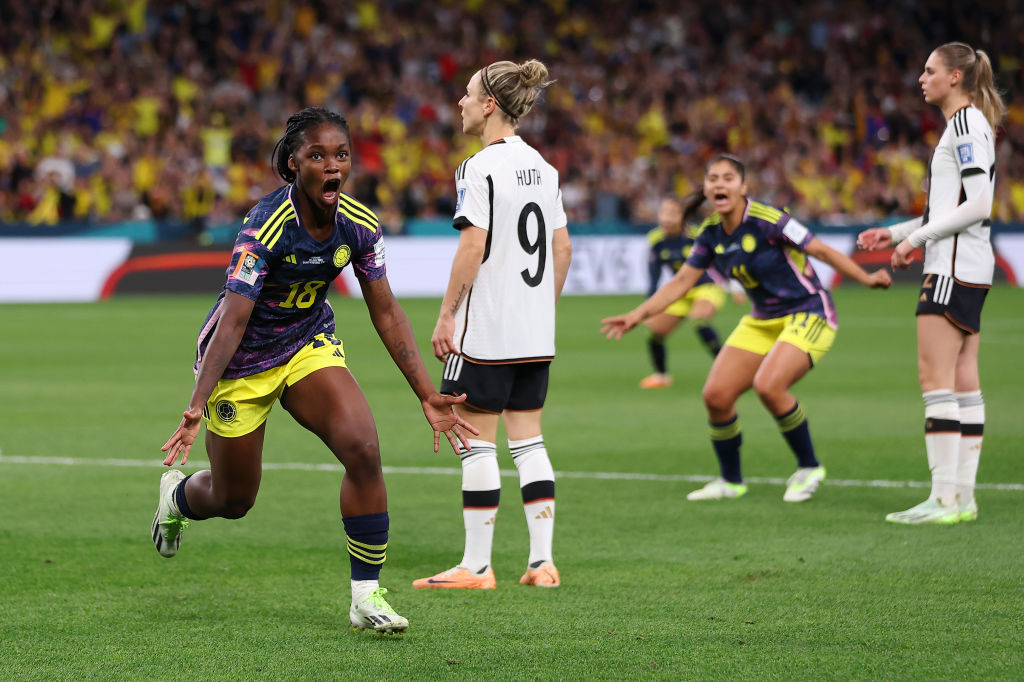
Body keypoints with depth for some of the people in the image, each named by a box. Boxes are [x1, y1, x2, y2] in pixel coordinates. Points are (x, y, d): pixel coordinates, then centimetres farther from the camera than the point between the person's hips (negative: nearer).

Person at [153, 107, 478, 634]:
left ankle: (366, 596, -10)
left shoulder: (359, 225, -12)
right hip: (242, 361, -4)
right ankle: (176, 495, 49)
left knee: (363, 448, -22)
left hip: (311, 345, 4)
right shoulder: (267, 225, -29)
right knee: (233, 500, 10)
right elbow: (233, 319, -33)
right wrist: (196, 407, -41)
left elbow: (386, 312, -2)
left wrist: (427, 394, -6)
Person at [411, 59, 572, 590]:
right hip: (535, 331, 7)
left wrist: (446, 315, -11)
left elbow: (473, 248, -17)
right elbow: (562, 248, 13)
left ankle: (476, 565, 2)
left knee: (476, 441, 0)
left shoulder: (479, 168, -12)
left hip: (486, 328, -7)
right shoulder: (541, 167, 11)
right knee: (528, 440, 11)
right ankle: (542, 561, 8)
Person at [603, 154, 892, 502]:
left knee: (768, 385, -29)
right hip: (762, 320, 7)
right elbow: (681, 281, 6)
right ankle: (731, 481, 17)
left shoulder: (767, 221, -21)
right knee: (716, 395, -5)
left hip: (808, 314, -7)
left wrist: (866, 278, -25)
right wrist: (638, 314, -2)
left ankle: (809, 468, -6)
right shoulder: (711, 232, -1)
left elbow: (821, 250, -17)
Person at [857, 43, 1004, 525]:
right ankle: (963, 496, 8)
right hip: (968, 268, 10)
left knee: (935, 376, -11)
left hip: (954, 267, -10)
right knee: (963, 380, 8)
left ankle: (944, 498, -14)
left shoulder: (965, 123, -12)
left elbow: (978, 205, -20)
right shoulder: (968, 124, 19)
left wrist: (916, 238, -16)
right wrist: (896, 232, 19)